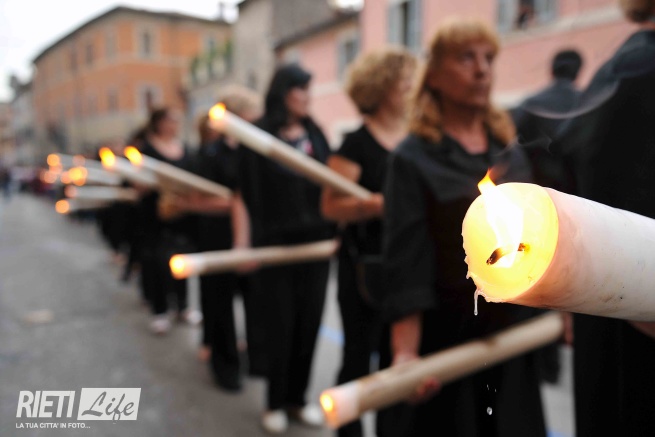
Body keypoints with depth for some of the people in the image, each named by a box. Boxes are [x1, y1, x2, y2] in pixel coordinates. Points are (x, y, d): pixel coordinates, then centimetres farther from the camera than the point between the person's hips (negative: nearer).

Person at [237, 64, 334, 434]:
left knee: (308, 324, 10)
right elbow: (249, 194, -7)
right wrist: (249, 242, -12)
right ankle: (276, 403, 25)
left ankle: (297, 398, 27)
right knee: (281, 327, 5)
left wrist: (335, 232, 2)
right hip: (276, 246, -4)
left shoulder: (315, 134, 9)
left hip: (316, 243, 4)